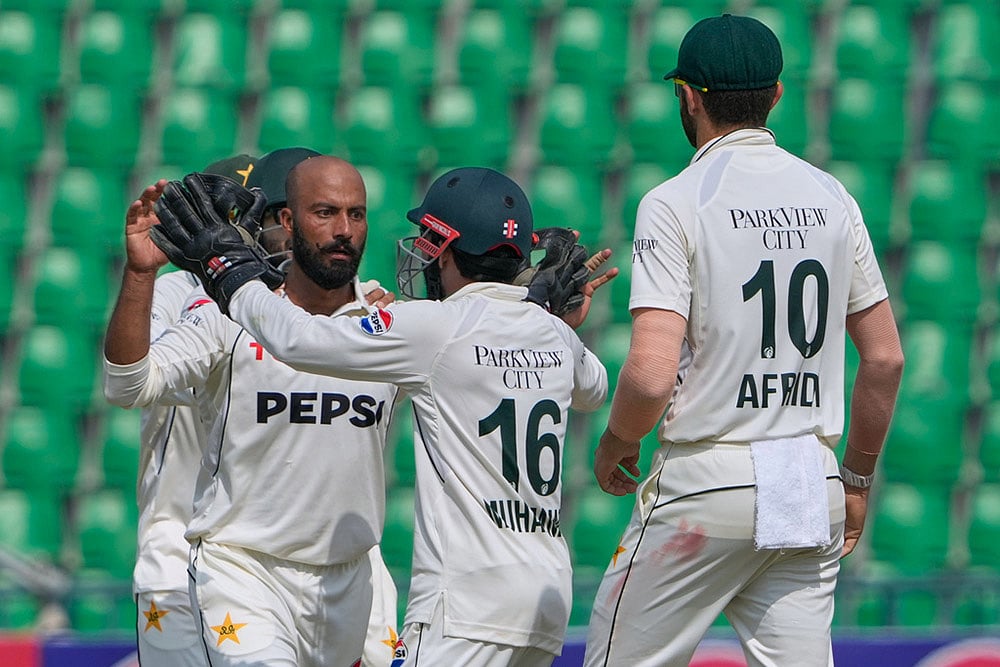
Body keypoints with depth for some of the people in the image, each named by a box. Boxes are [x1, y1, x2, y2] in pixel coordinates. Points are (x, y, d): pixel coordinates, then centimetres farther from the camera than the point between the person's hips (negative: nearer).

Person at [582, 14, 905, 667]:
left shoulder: (676, 203, -9)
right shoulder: (831, 197, 8)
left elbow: (651, 375, -17)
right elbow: (886, 358, 10)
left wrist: (616, 442, 3)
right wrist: (857, 478, 22)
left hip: (709, 483, -5)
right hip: (813, 487, 5)